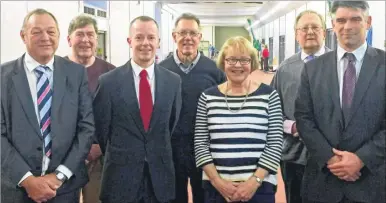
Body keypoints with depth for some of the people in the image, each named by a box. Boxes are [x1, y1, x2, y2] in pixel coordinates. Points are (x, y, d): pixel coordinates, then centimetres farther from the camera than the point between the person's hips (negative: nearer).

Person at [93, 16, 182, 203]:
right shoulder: (109, 81, -6)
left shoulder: (173, 81, 1)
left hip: (160, 175, 2)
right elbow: (101, 127, 2)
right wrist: (116, 156, 10)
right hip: (120, 176, -2)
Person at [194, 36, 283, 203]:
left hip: (259, 186, -1)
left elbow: (275, 144, -4)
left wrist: (254, 181, -11)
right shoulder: (208, 97, 3)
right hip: (215, 187, 1)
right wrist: (217, 181, -8)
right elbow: (200, 144, 1)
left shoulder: (269, 95, -1)